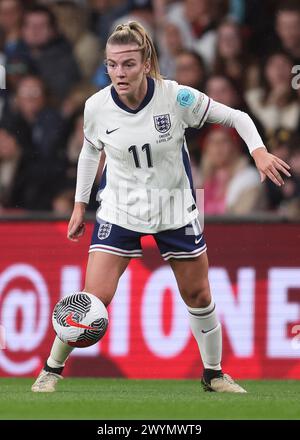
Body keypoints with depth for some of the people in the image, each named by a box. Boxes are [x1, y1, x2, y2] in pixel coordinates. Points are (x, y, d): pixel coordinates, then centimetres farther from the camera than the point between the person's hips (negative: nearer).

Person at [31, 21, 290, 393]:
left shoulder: (176, 97, -20)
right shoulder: (97, 106, -14)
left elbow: (235, 117, -8)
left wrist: (259, 152, -24)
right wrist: (79, 205, 8)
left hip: (174, 207, 0)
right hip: (119, 209, 0)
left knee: (199, 296, 9)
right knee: (94, 297, -12)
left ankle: (213, 374, 30)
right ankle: (52, 369, 6)